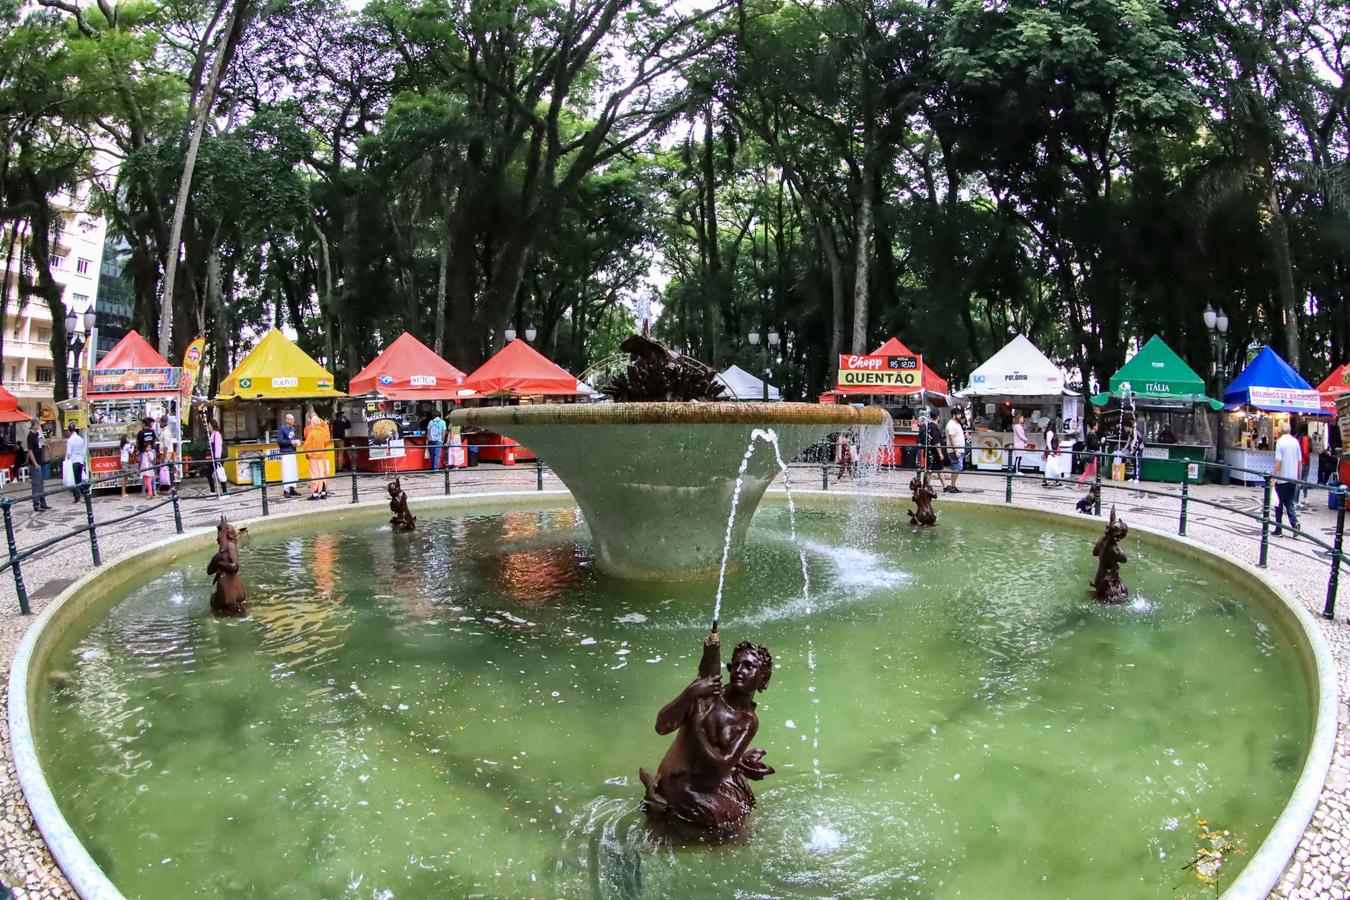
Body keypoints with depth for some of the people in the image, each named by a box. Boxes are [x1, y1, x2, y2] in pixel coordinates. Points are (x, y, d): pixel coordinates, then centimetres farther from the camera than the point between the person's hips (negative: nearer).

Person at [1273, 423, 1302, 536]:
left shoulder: (1280, 442, -10)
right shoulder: (1295, 442, 5)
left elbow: (1278, 461, -14)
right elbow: (1300, 461, 9)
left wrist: (1275, 477, -10)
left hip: (1282, 479, -4)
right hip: (1293, 478, 5)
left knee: (1279, 504, 6)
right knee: (1289, 503, 13)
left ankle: (1278, 529, 10)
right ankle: (1294, 523, -9)